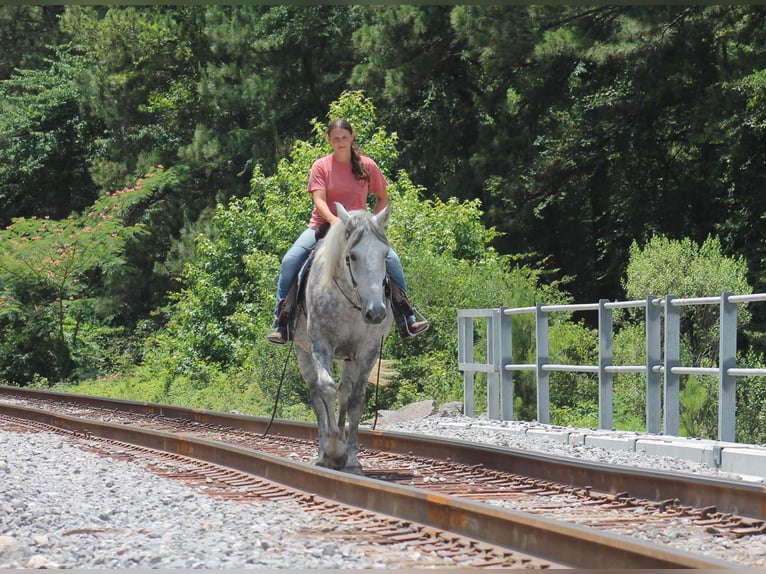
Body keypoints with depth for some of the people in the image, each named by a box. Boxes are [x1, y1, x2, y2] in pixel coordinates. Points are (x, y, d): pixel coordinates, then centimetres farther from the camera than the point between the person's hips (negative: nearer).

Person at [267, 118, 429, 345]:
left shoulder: (367, 166, 1)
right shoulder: (321, 166, -2)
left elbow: (382, 199, 9)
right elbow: (319, 200, -13)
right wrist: (333, 220, -32)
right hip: (323, 225, -1)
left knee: (392, 260, -20)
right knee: (290, 261, -23)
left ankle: (406, 320, -9)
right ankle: (282, 322, -16)